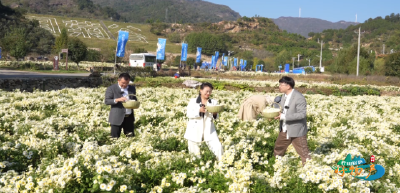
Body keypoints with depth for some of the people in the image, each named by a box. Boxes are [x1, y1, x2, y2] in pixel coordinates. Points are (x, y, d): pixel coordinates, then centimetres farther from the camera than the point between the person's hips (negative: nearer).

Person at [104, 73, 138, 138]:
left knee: (131, 137, 6)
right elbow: (106, 101, -7)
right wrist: (117, 100, -24)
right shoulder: (111, 89, -4)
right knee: (115, 138, -1)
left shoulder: (132, 88, 12)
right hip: (117, 118, -4)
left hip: (129, 117, 4)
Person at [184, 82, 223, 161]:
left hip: (208, 129, 1)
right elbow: (189, 114, -8)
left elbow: (215, 117, 10)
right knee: (194, 152, 5)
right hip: (195, 130, -1)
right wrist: (199, 111, -23)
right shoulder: (193, 101, 3)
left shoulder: (213, 102, 9)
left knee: (218, 146, -12)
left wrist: (215, 114, -14)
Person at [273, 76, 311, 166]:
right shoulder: (284, 95, 5)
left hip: (297, 131, -9)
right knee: (278, 149, 21)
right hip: (284, 130, 9)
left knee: (303, 153, -1)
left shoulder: (299, 97, -21)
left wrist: (284, 116, -29)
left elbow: (302, 114, -26)